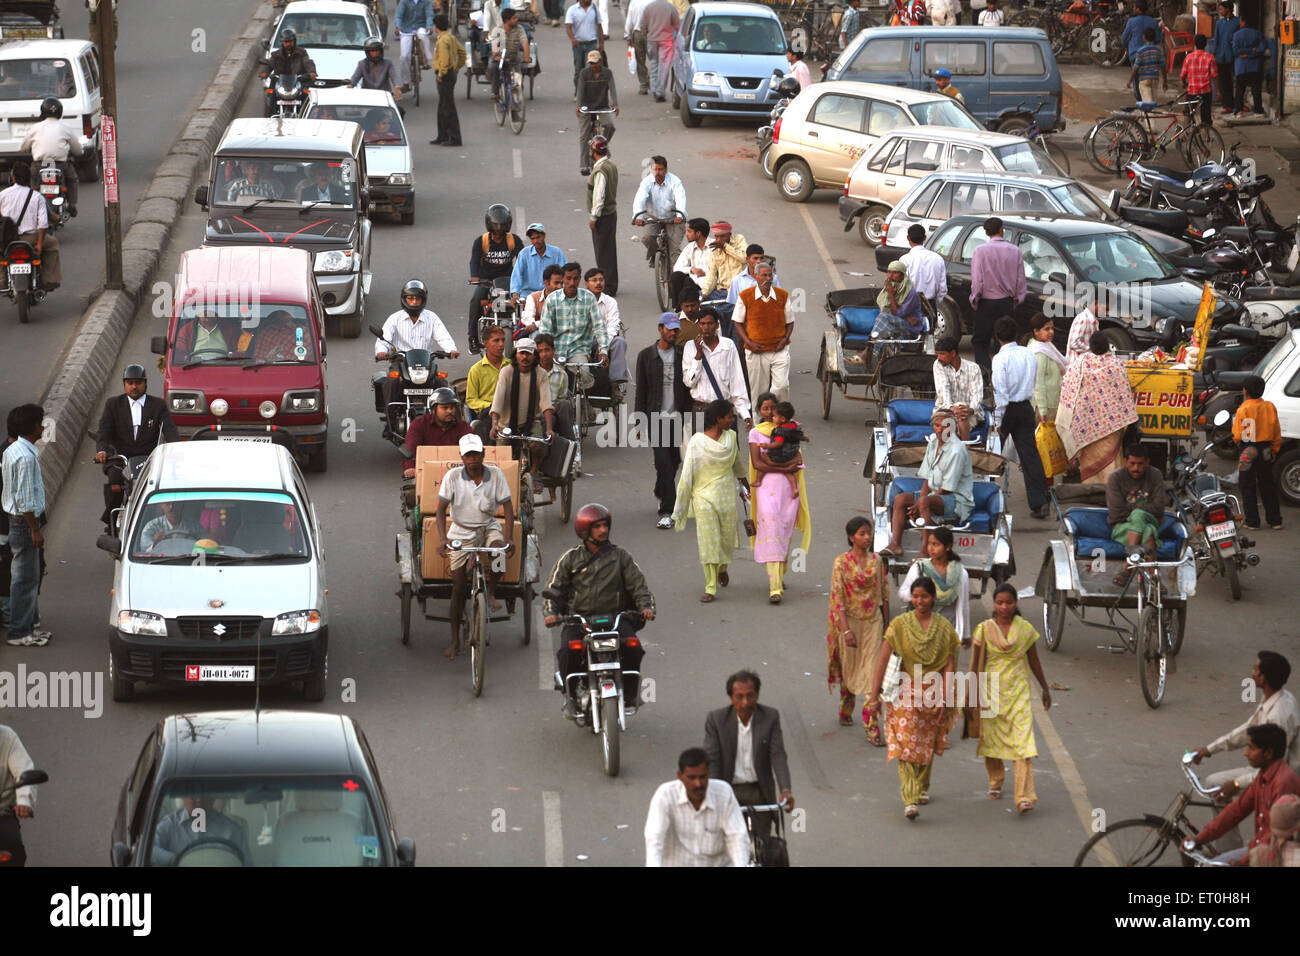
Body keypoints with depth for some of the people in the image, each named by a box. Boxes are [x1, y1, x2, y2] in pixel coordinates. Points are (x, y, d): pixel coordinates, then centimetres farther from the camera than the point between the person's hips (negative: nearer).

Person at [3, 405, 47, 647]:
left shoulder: (11, 451, 10)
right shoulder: (26, 457, -22)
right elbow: (25, 499, -23)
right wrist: (35, 529, -18)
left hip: (15, 520, 10)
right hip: (24, 522, -10)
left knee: (28, 577, 17)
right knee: (25, 578, -4)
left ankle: (27, 626, 25)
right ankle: (19, 632, 0)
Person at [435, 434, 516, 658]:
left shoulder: (495, 475, -10)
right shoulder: (452, 477, -12)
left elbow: (508, 507, -10)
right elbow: (441, 509, -14)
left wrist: (507, 537, -24)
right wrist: (442, 538, -29)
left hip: (488, 527, 0)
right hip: (462, 532, 0)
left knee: (499, 549, -36)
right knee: (458, 587, -3)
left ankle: (491, 593, -13)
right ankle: (455, 640, 7)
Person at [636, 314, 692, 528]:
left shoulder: (682, 355, 6)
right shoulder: (646, 356, 2)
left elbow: (688, 389, 8)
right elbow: (641, 390, 4)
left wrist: (687, 419, 2)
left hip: (676, 417, 3)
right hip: (655, 418, -3)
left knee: (674, 461, 10)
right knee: (663, 462, -12)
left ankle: (661, 493, 38)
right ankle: (667, 511, -11)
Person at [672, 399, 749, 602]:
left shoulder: (731, 437, 2)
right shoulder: (697, 442, -13)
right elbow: (687, 474, -10)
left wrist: (746, 484, 34)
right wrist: (680, 505, -9)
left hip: (727, 497, 4)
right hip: (704, 496, -4)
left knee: (727, 538, 10)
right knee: (708, 541, -5)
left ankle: (722, 568, 43)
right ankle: (710, 588, 1)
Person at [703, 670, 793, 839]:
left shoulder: (771, 717, -3)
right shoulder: (716, 719, -6)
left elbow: (778, 755, -10)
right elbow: (711, 760, -10)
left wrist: (785, 790, -24)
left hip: (760, 792, 1)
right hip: (729, 791, -1)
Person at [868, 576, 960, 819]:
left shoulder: (944, 628, -1)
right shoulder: (900, 625, -5)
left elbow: (949, 666, -2)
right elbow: (883, 660, -6)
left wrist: (944, 700, -8)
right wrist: (875, 694, -10)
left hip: (933, 694, 2)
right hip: (906, 692, -2)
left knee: (928, 744, 15)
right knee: (906, 745, -12)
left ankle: (922, 787, 39)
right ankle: (910, 801, -17)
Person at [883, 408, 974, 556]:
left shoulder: (957, 450, -17)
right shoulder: (932, 444, 8)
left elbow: (947, 488, -17)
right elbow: (927, 479, 10)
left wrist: (920, 504, -16)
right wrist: (917, 504, -6)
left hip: (958, 501, -8)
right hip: (935, 495, 8)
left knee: (925, 502, -35)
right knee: (900, 498, -6)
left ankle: (925, 552, -36)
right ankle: (895, 545, -17)